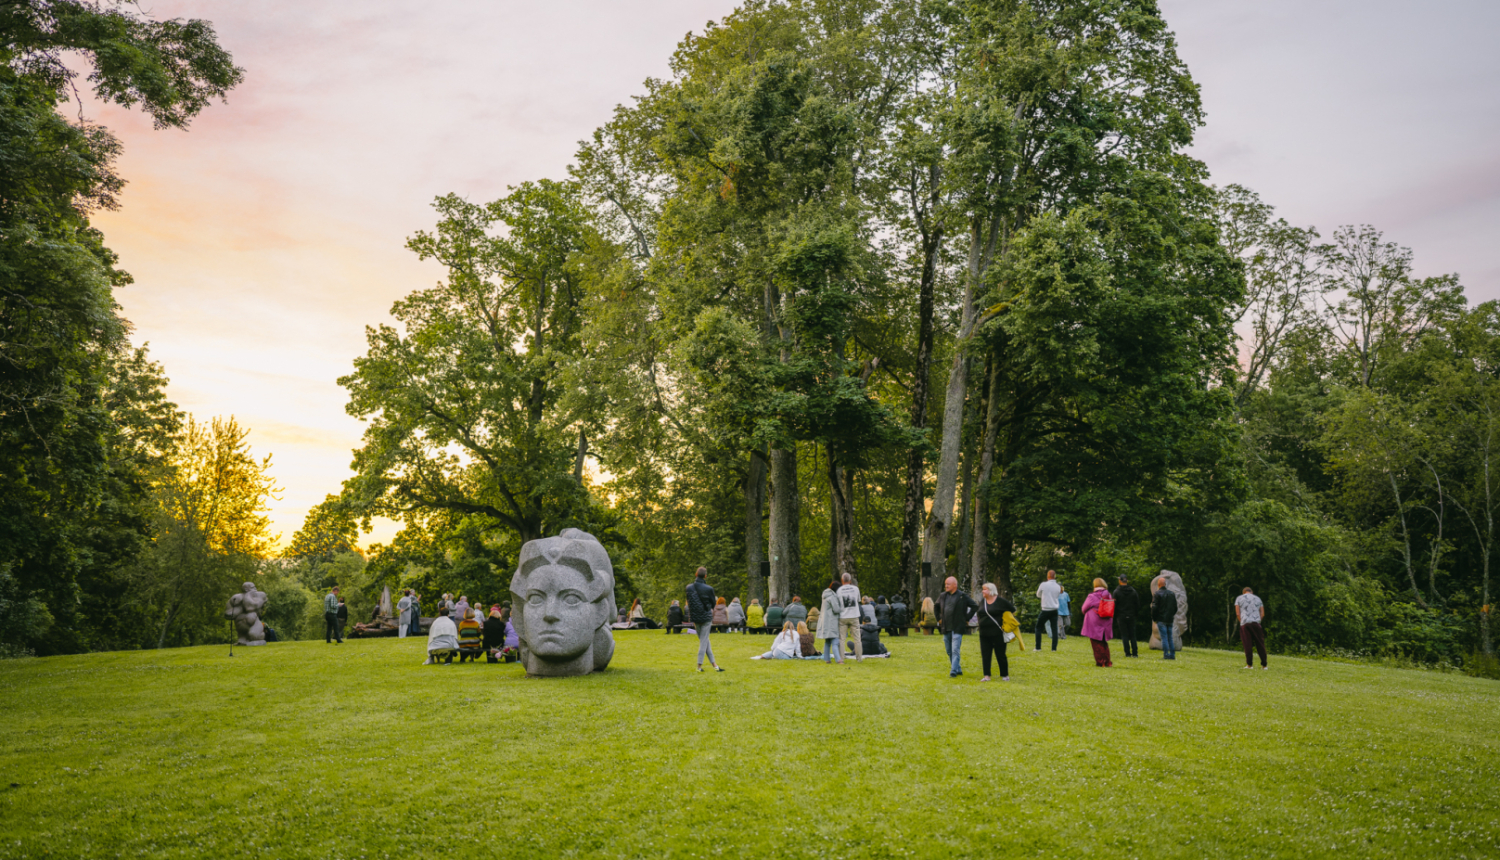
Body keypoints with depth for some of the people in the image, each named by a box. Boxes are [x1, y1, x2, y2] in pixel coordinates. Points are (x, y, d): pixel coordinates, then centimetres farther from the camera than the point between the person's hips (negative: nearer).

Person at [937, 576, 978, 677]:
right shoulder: (942, 596, 9)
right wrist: (939, 617, 16)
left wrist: (967, 618, -4)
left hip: (957, 629, -6)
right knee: (949, 651, 12)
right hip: (946, 629, 6)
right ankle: (958, 669, 25)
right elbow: (937, 607, 28)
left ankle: (953, 671, -12)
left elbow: (975, 606, -1)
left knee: (955, 650, -13)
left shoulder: (963, 596, -5)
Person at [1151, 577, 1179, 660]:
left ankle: (1166, 655, -8)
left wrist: (1153, 618, -1)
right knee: (1170, 637, 10)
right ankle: (1172, 655, 9)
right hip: (1170, 619, 6)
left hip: (1161, 620, -6)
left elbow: (1154, 607, -12)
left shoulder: (1157, 594, -9)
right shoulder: (1172, 593, 11)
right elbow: (1175, 607, 16)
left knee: (1164, 637, -5)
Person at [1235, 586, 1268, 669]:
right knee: (1260, 644, 5)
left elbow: (1237, 614, 6)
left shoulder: (1239, 598, 13)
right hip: (1256, 623, 2)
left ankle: (1249, 664, -3)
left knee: (1248, 645, -2)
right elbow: (1262, 614, 14)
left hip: (1245, 623, -2)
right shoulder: (1257, 598, 20)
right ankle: (1264, 665, 6)